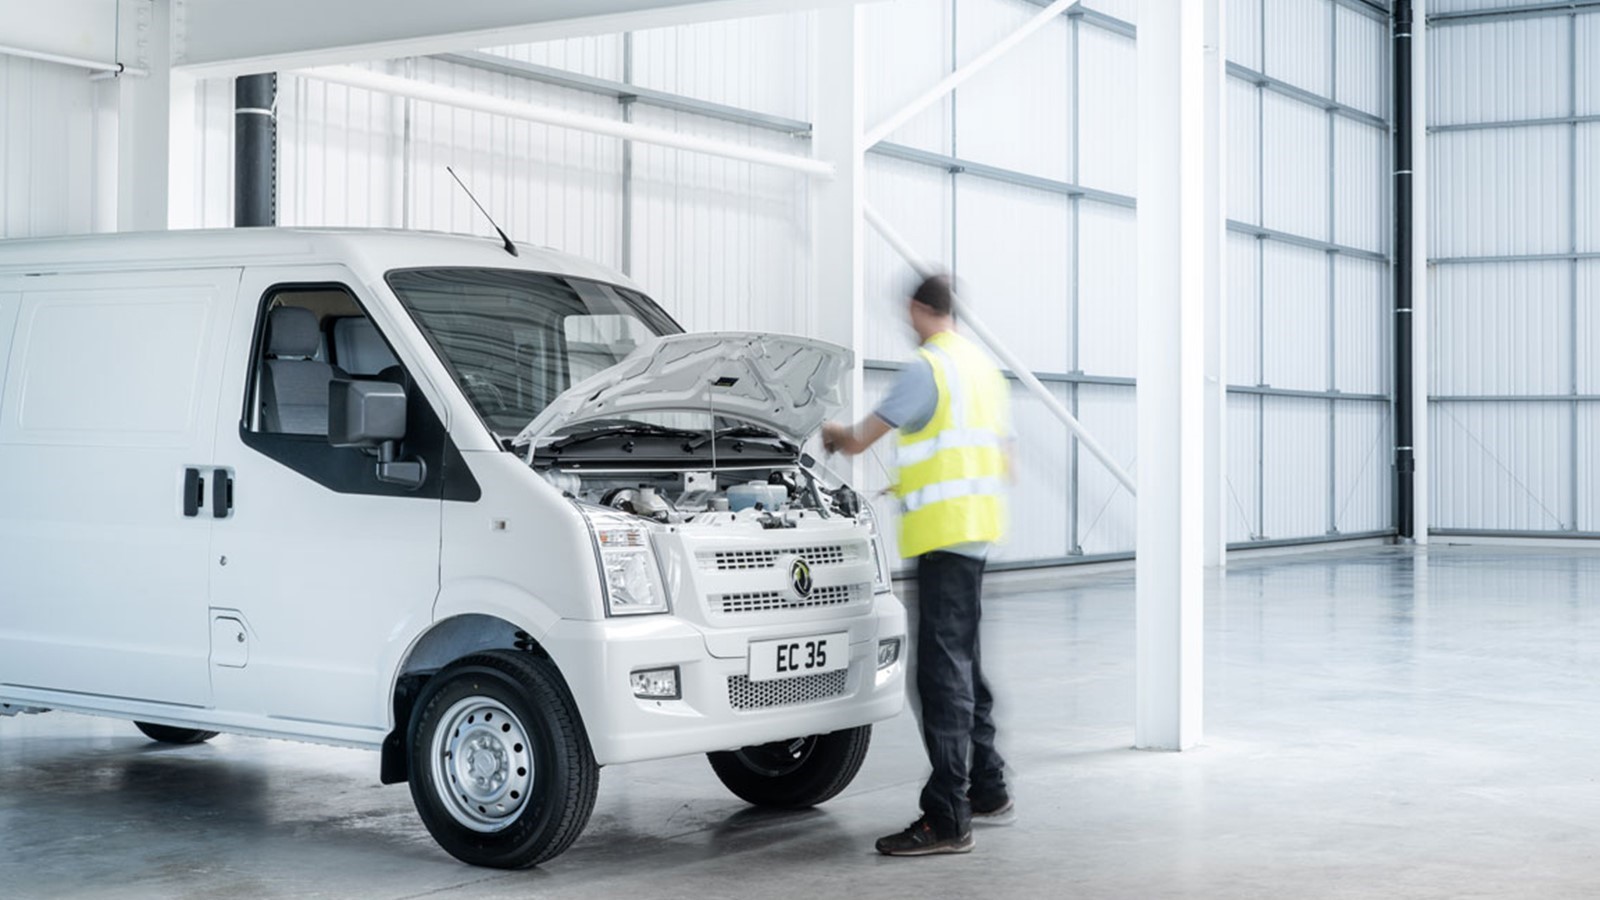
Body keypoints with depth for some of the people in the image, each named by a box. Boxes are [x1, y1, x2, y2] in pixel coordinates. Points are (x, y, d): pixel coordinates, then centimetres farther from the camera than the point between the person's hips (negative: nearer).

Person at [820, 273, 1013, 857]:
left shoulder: (928, 368, -11)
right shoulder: (984, 368, 18)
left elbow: (862, 439, -11)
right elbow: (1001, 454, 23)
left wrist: (837, 435, 13)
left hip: (945, 528, -10)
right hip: (979, 527, 10)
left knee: (943, 672, -10)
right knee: (963, 662, 19)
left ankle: (947, 820, -11)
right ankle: (987, 791, 27)